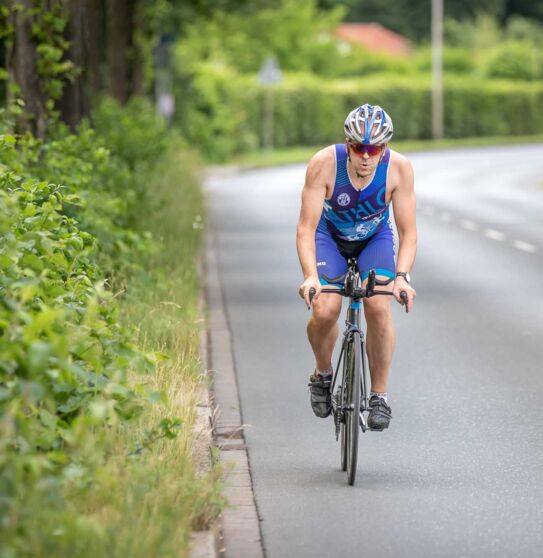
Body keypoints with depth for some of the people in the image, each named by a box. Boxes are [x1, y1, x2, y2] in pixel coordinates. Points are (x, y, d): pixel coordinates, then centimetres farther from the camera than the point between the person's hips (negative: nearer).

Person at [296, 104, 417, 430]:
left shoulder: (399, 168, -28)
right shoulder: (324, 164, -32)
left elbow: (408, 232, -24)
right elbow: (306, 228, -31)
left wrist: (401, 276, -41)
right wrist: (310, 277, -45)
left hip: (375, 238, 1)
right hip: (330, 236, -1)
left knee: (379, 307, -23)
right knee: (325, 312, -22)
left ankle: (380, 396, -8)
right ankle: (323, 373, 10)